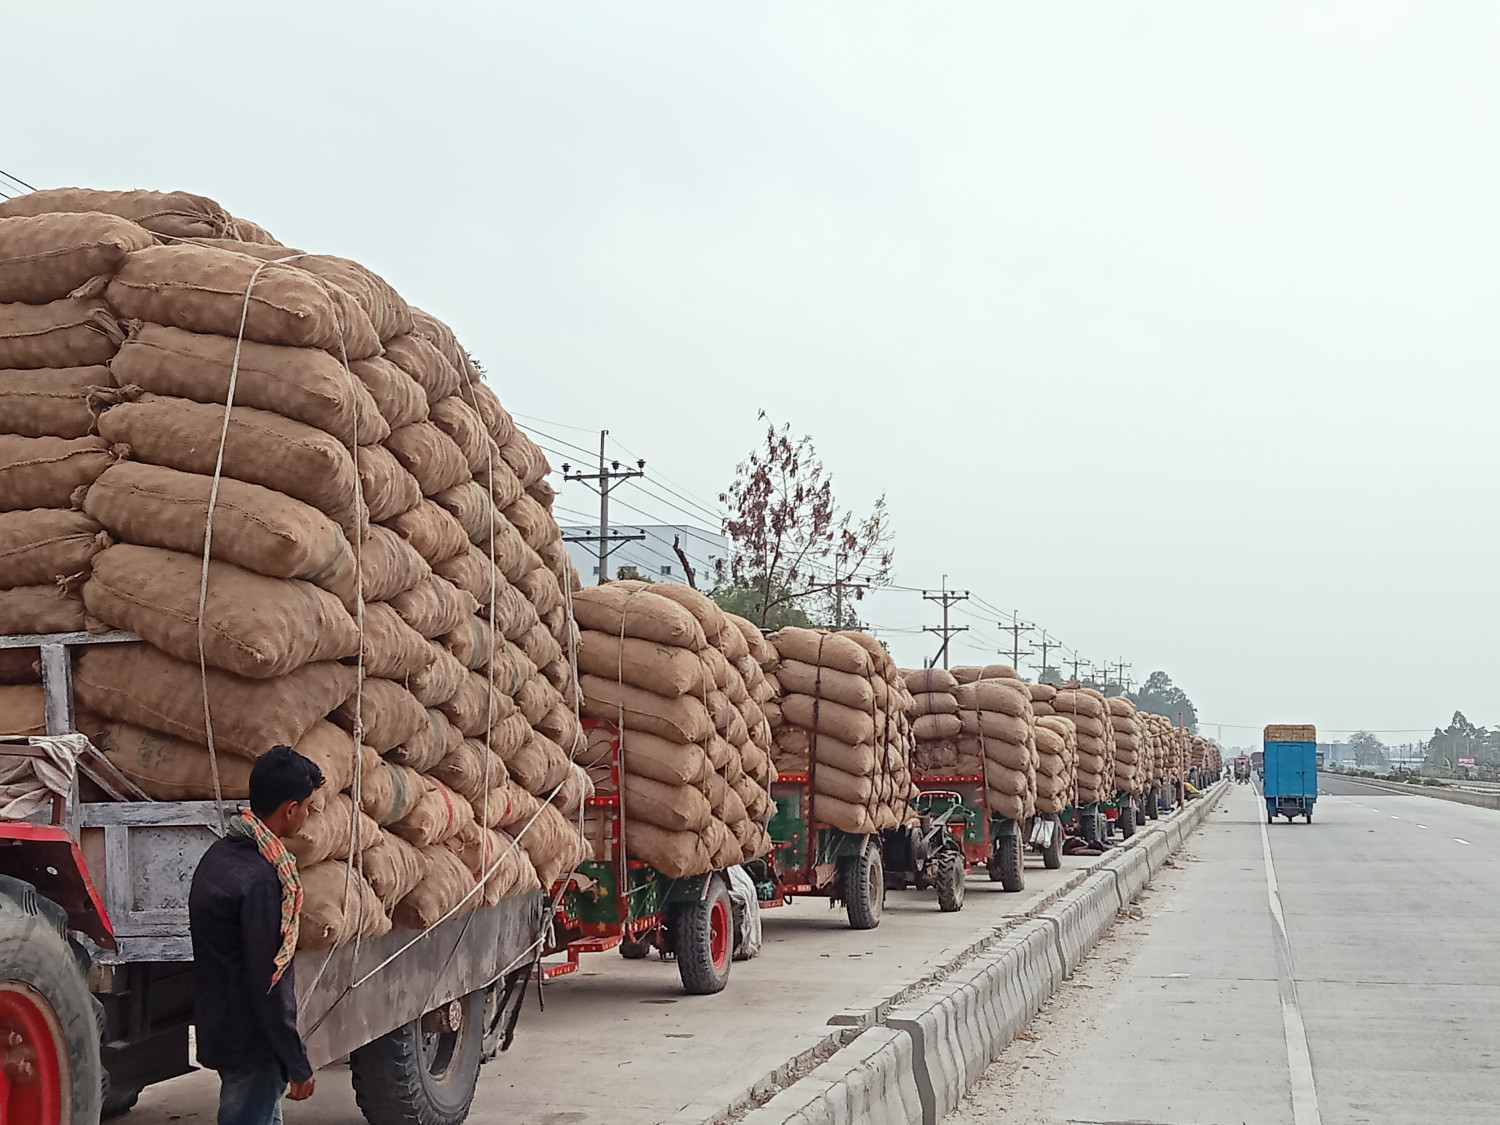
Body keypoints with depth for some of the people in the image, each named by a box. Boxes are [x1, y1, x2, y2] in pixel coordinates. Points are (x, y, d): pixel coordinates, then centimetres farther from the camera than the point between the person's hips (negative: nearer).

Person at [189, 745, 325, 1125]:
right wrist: (297, 1064, -15)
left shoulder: (220, 855, 6)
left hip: (220, 1026, 10)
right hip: (251, 1041, -10)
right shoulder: (259, 879, -24)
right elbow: (268, 983, -22)